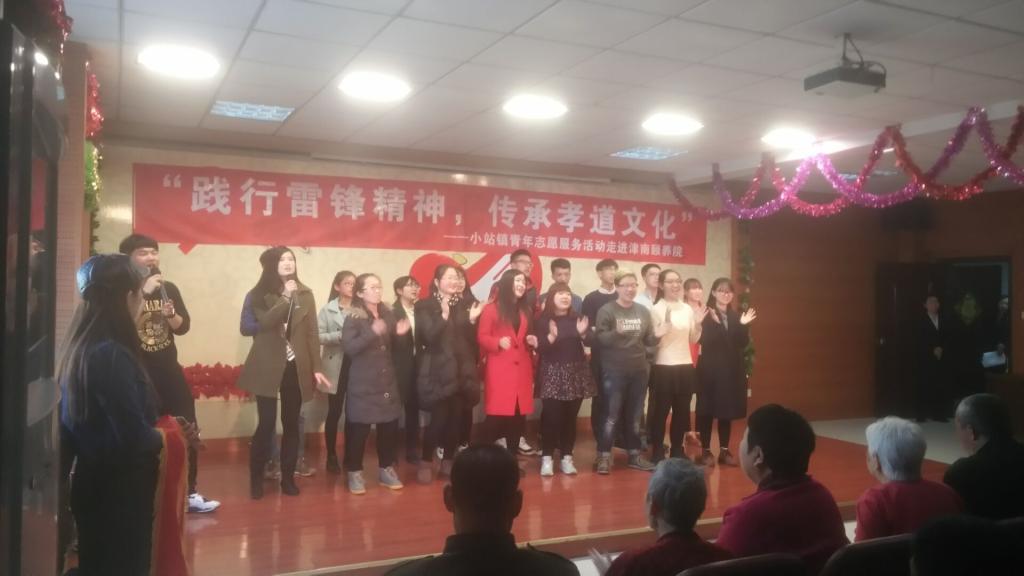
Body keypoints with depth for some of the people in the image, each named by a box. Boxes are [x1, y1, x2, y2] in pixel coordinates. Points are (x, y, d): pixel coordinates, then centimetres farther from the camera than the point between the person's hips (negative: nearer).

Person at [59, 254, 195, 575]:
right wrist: (172, 436, -9)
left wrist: (165, 428, 3)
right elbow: (134, 439, -28)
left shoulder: (81, 348, 4)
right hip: (119, 494, -9)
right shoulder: (111, 355, -25)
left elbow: (105, 422, 7)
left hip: (96, 485, 9)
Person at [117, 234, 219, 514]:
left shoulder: (169, 288, 8)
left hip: (169, 370, 5)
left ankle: (189, 493, 16)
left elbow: (183, 326, 6)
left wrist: (171, 314, -15)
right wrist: (144, 292, -24)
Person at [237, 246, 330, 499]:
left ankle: (288, 477, 18)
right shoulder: (260, 294, -1)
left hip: (296, 367, 3)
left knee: (291, 423, 7)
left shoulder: (305, 294, 6)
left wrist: (316, 368, 0)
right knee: (266, 423, -3)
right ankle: (256, 479, 12)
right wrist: (286, 297, -23)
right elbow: (264, 323, -19)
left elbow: (312, 333, 4)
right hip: (268, 367, -2)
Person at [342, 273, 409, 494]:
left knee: (389, 425, 6)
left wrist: (400, 334, 0)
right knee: (358, 428, -2)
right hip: (363, 383, -5)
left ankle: (386, 469, 21)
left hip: (387, 381, 5)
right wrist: (372, 333, -31)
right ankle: (354, 472, 13)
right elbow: (349, 348, -20)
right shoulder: (353, 318, -7)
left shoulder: (388, 315, 9)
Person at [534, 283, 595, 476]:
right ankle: (547, 458, 3)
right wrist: (551, 336, -28)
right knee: (551, 415, -8)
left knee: (570, 416, 6)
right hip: (552, 373, -3)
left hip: (576, 373, 4)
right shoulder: (543, 320, -4)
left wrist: (583, 333, -20)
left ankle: (566, 457, 15)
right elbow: (538, 348, -12)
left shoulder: (577, 318, 7)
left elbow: (590, 342, 0)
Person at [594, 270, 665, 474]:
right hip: (614, 371, -5)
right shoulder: (606, 310, -7)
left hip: (639, 371, 5)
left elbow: (648, 341, 11)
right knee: (611, 415, -2)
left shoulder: (643, 311, 8)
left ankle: (634, 454, 25)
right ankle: (604, 456, 7)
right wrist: (616, 332, -32)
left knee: (635, 415, 14)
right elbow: (600, 339, -15)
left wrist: (656, 336, -10)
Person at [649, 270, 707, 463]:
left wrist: (698, 324, -3)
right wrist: (665, 324, -25)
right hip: (663, 367, -5)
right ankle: (658, 454, 13)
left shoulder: (688, 309, 9)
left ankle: (677, 452, 24)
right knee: (661, 411, 2)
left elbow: (693, 340, 13)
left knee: (682, 411, 11)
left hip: (685, 366, 5)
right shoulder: (656, 309, -7)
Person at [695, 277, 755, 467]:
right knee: (707, 410, 0)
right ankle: (706, 451, 9)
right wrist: (714, 322, -30)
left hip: (731, 370, 5)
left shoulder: (736, 316, 10)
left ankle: (724, 450, 19)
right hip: (710, 369, -5)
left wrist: (743, 325, -11)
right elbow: (704, 341, -19)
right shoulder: (706, 315, -7)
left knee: (728, 411, 10)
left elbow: (742, 344, 3)